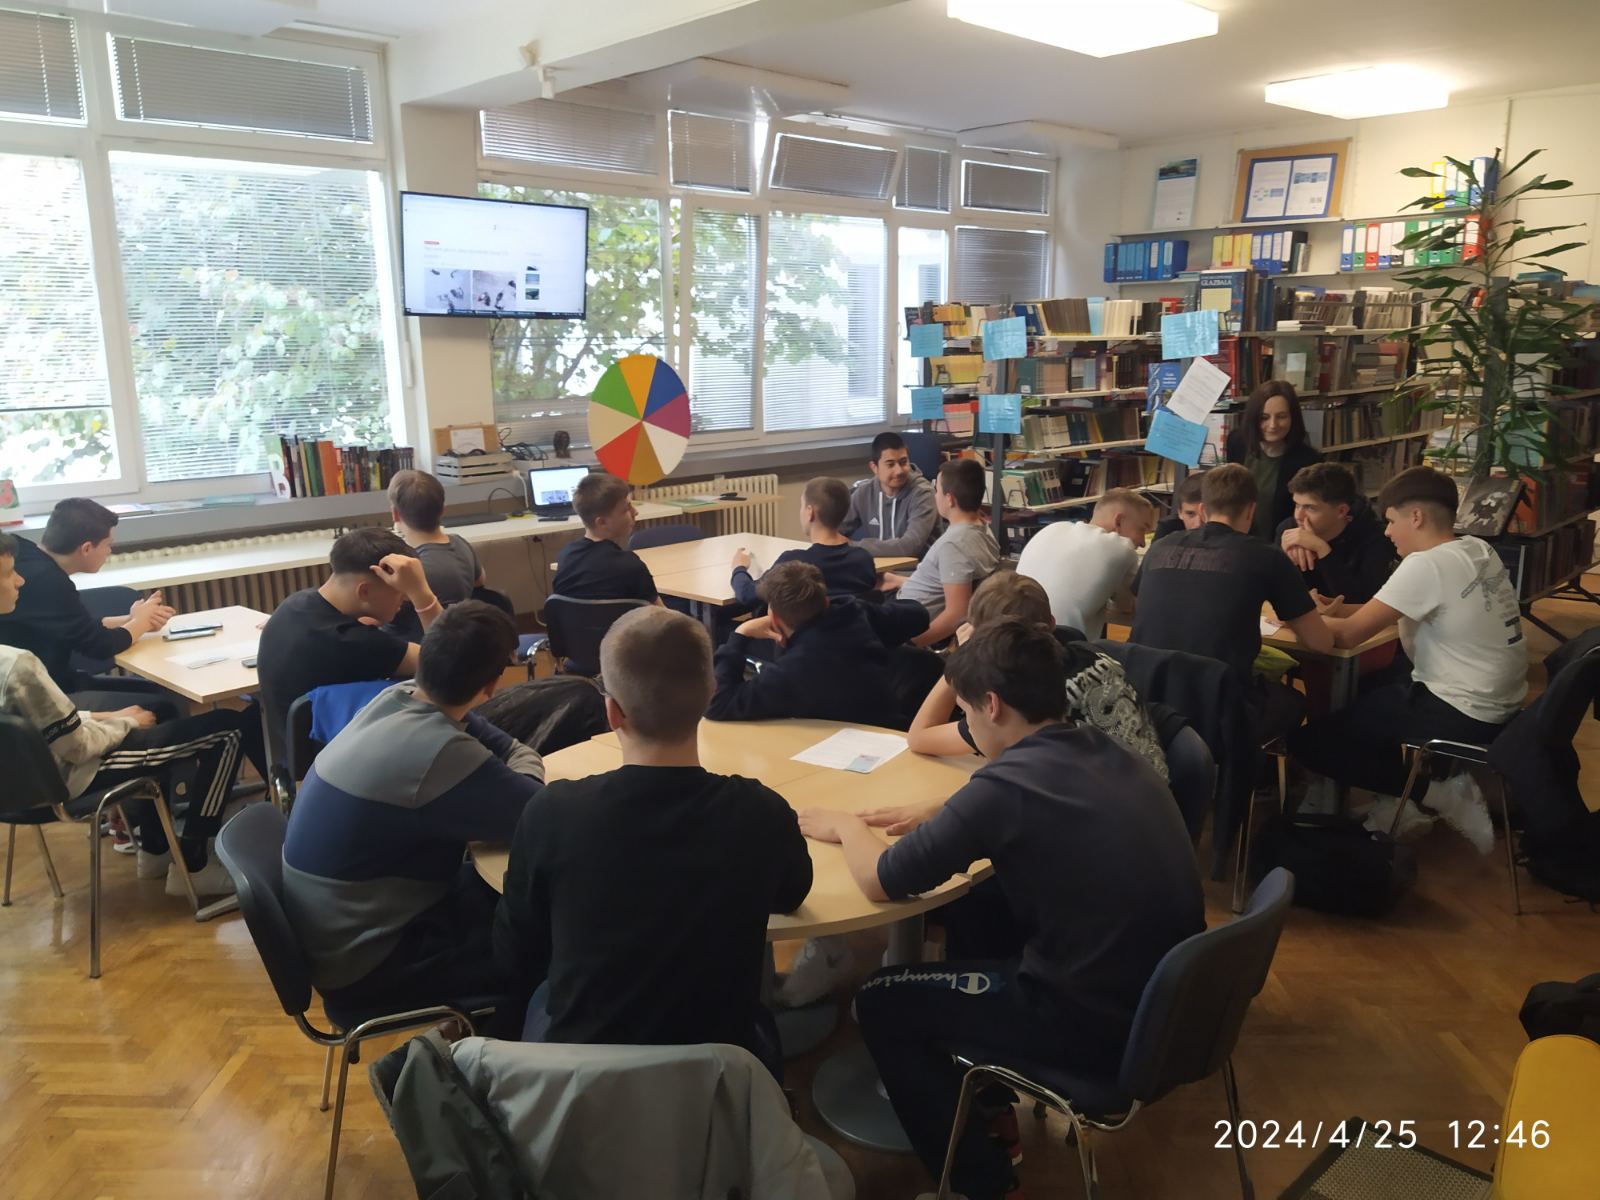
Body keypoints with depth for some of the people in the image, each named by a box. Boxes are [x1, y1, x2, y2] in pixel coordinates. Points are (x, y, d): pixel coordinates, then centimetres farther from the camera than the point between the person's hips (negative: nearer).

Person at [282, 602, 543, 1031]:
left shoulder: (395, 698, -5)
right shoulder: (439, 753, -31)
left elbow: (514, 750, 6)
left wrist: (509, 789, -13)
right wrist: (515, 787, -3)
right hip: (362, 963, -8)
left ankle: (488, 1027, 29)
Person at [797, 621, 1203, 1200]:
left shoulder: (1010, 782, -22)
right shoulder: (1107, 753, 1)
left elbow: (881, 882, -10)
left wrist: (849, 826, 8)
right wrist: (934, 820, 16)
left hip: (1101, 1023, -8)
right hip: (1168, 998, 8)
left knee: (880, 1001, 8)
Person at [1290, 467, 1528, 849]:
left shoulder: (1426, 564, -21)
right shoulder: (1478, 549, 6)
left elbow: (1350, 634, -17)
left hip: (1463, 715, -9)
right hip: (1500, 705, 9)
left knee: (1309, 741, -4)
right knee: (1364, 692, 27)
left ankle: (1438, 793, 0)